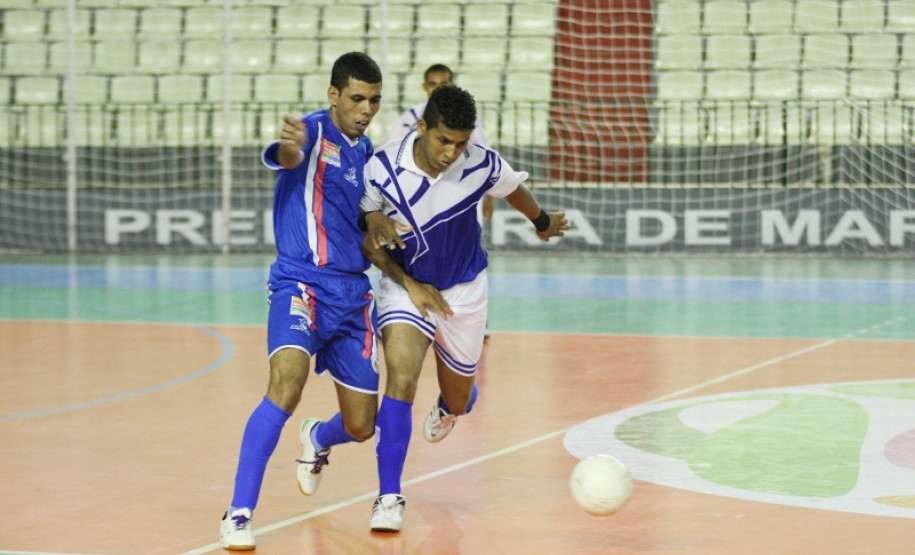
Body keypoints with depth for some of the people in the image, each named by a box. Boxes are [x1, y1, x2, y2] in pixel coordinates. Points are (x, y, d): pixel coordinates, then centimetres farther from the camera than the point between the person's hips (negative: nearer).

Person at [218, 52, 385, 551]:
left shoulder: (366, 151, 13)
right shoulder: (313, 132, -8)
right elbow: (282, 157, -33)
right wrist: (286, 149, -57)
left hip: (354, 293, 6)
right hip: (301, 284, -6)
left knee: (360, 427, 9)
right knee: (286, 386, -30)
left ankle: (317, 440, 47)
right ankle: (239, 515, -25)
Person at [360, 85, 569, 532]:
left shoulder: (481, 166, -20)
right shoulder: (382, 168, -22)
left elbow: (513, 190, 4)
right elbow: (364, 235, -8)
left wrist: (543, 223, 23)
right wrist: (408, 283, -17)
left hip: (464, 292, 2)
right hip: (405, 287, -2)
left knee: (458, 401, 15)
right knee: (401, 378, -26)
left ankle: (445, 410, 57)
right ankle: (389, 498, -18)